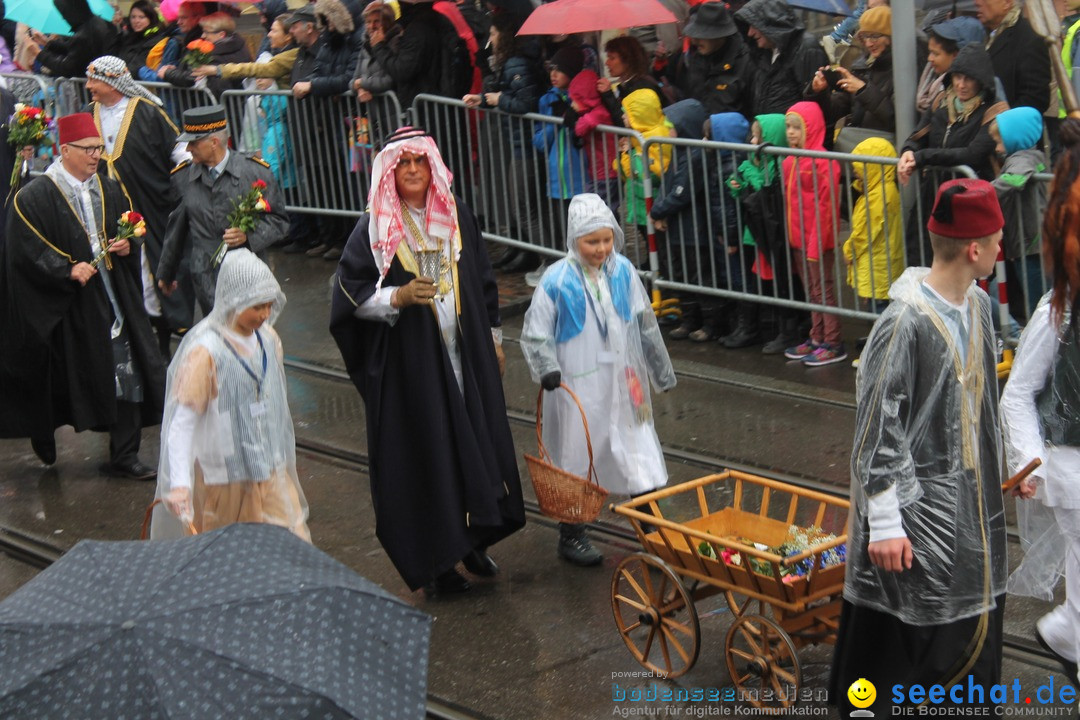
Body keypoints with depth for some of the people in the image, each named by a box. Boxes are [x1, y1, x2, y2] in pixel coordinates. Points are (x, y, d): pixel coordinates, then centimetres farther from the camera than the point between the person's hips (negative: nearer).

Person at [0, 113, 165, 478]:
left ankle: (123, 458, 7)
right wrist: (67, 270, -22)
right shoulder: (34, 198, -8)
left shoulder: (110, 190, 12)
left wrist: (128, 246, -1)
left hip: (115, 299, 5)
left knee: (127, 376, 0)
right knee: (70, 382, 3)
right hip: (68, 308, -5)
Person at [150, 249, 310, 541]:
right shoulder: (205, 351, -19)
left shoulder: (269, 340, 3)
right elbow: (181, 420, -22)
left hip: (269, 473, 6)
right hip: (222, 481, -6)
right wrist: (180, 483, -31)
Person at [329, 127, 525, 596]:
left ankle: (473, 539, 26)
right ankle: (434, 562, 9)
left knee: (478, 442, 8)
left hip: (467, 357, 5)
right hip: (409, 362, -4)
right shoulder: (374, 230, -6)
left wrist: (494, 338, 16)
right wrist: (398, 298, -22)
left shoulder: (457, 217, 7)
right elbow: (350, 295, -7)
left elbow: (483, 283, 16)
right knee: (424, 454, -1)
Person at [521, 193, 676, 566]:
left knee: (639, 454, 8)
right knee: (575, 458, 7)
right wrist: (547, 369, -22)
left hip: (621, 383, 4)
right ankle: (570, 536, 21)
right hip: (577, 388, -4)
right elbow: (535, 335, -6)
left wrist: (661, 369, 17)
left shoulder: (623, 271, -1)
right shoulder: (557, 280, -14)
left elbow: (645, 325, 11)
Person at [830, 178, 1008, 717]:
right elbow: (875, 429, -19)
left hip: (971, 496, 8)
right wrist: (884, 524, -18)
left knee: (973, 615, 16)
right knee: (900, 631, 1)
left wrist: (996, 477, 20)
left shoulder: (977, 305, 2)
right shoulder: (906, 323, -22)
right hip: (916, 502, -8)